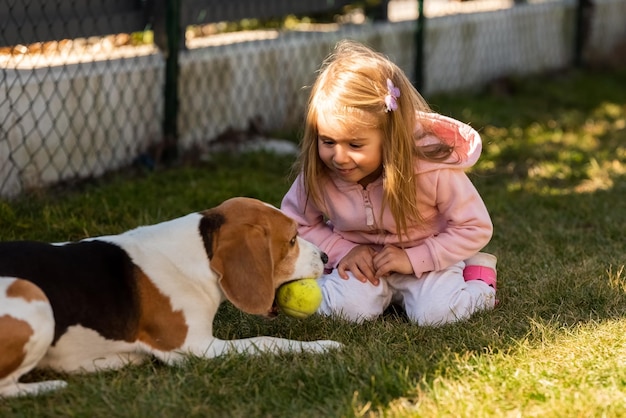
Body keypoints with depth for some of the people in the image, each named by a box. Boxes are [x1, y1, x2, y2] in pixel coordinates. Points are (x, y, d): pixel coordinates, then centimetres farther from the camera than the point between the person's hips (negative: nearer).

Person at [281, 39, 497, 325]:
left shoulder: (433, 168, -28)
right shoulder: (315, 174, -21)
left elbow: (475, 229, -17)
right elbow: (294, 224, -2)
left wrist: (412, 258, -25)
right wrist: (343, 251, -18)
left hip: (425, 259, -2)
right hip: (360, 260, 2)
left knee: (436, 313, -27)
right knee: (345, 308, -26)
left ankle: (477, 271, 6)